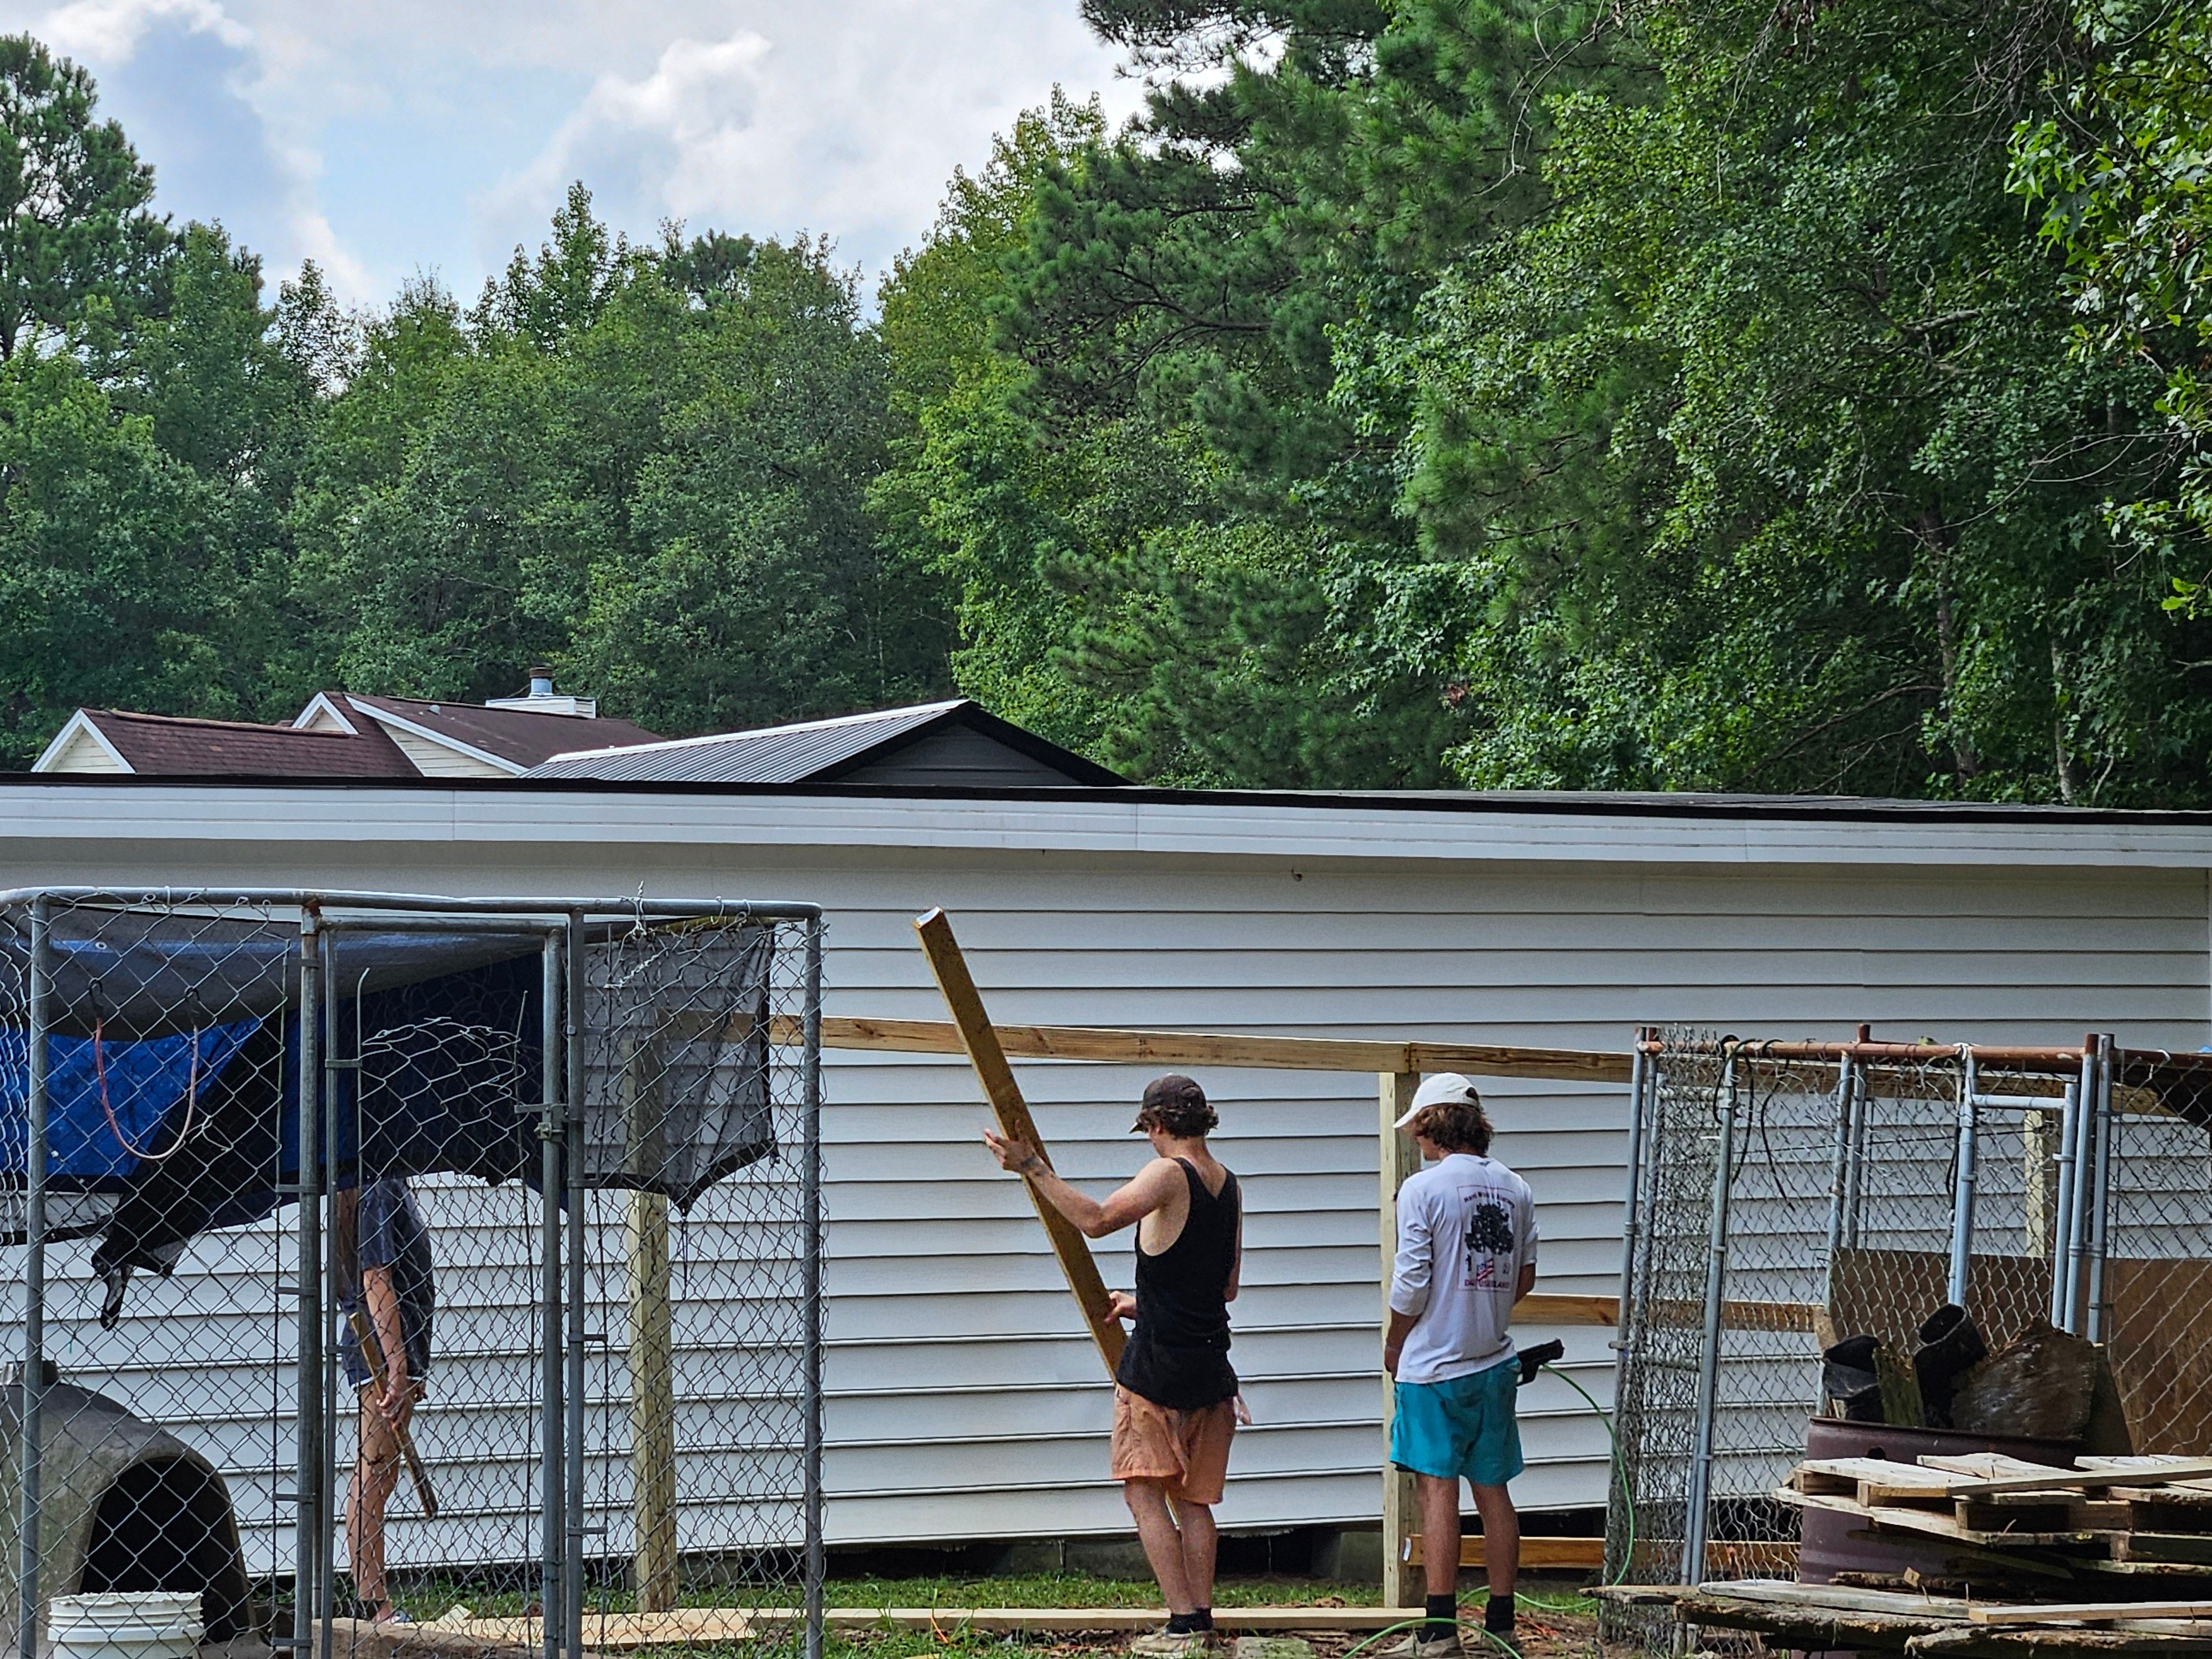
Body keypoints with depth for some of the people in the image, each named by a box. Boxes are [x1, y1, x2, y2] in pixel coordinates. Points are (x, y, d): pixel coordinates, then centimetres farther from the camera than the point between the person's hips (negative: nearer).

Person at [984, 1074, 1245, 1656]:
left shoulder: (1170, 1174, -13)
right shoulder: (1227, 1185, 11)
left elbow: (1096, 1219, -27)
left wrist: (1032, 1167, -21)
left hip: (1156, 1366, -7)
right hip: (1210, 1363, 7)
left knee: (1144, 1491, -2)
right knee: (1192, 1498, 13)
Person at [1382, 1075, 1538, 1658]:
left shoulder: (1423, 1189, -11)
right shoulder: (1515, 1189, 5)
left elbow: (1411, 1285, -12)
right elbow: (1525, 1276, 12)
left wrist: (1394, 1346, 3)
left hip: (1435, 1365, -5)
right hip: (1495, 1364, 5)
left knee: (1438, 1491, -4)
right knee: (1493, 1491, 11)